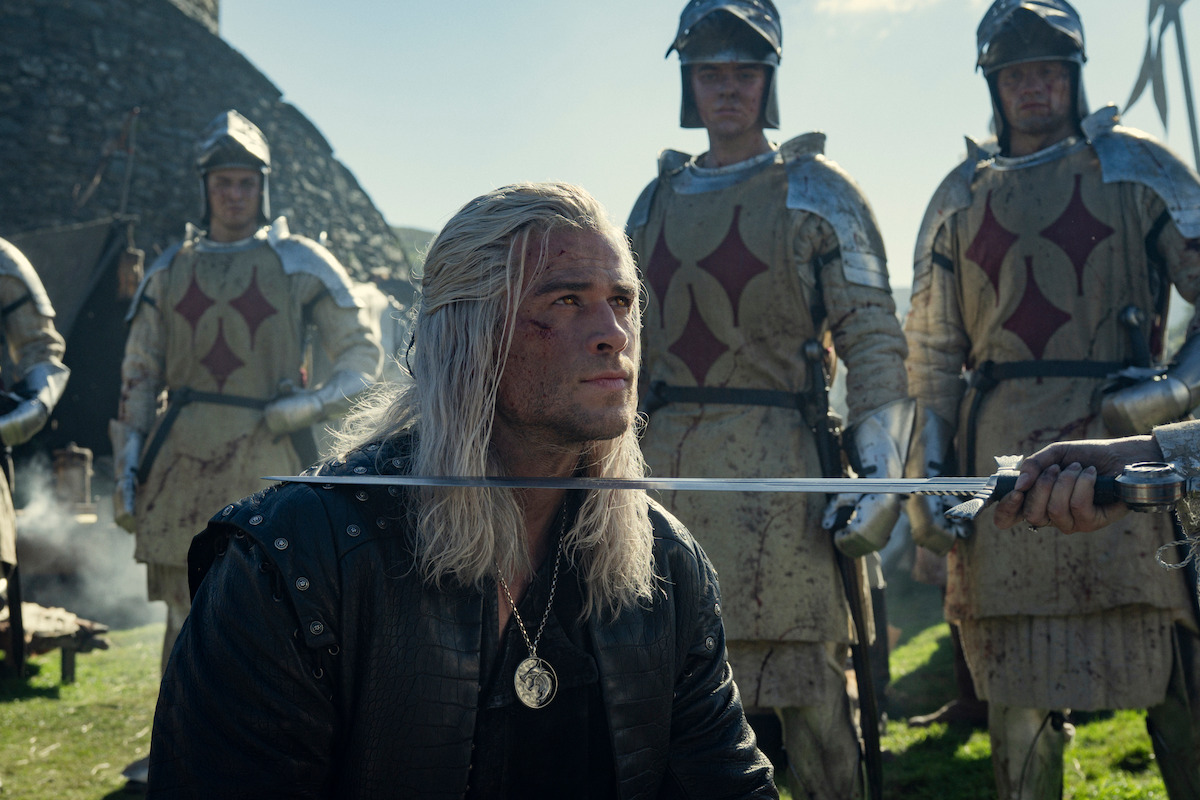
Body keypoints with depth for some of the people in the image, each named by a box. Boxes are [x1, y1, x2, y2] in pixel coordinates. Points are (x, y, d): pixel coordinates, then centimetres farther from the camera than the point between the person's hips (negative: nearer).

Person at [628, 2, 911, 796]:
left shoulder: (817, 192, 3)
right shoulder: (656, 202, 17)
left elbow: (876, 343, -3)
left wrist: (881, 471, -14)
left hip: (778, 467, -4)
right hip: (668, 464, 5)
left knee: (804, 678, -3)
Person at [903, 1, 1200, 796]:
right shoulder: (960, 198, 15)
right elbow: (932, 352, 14)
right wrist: (929, 473, 5)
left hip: (1123, 438, -2)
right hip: (1003, 456, 2)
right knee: (1018, 699, 5)